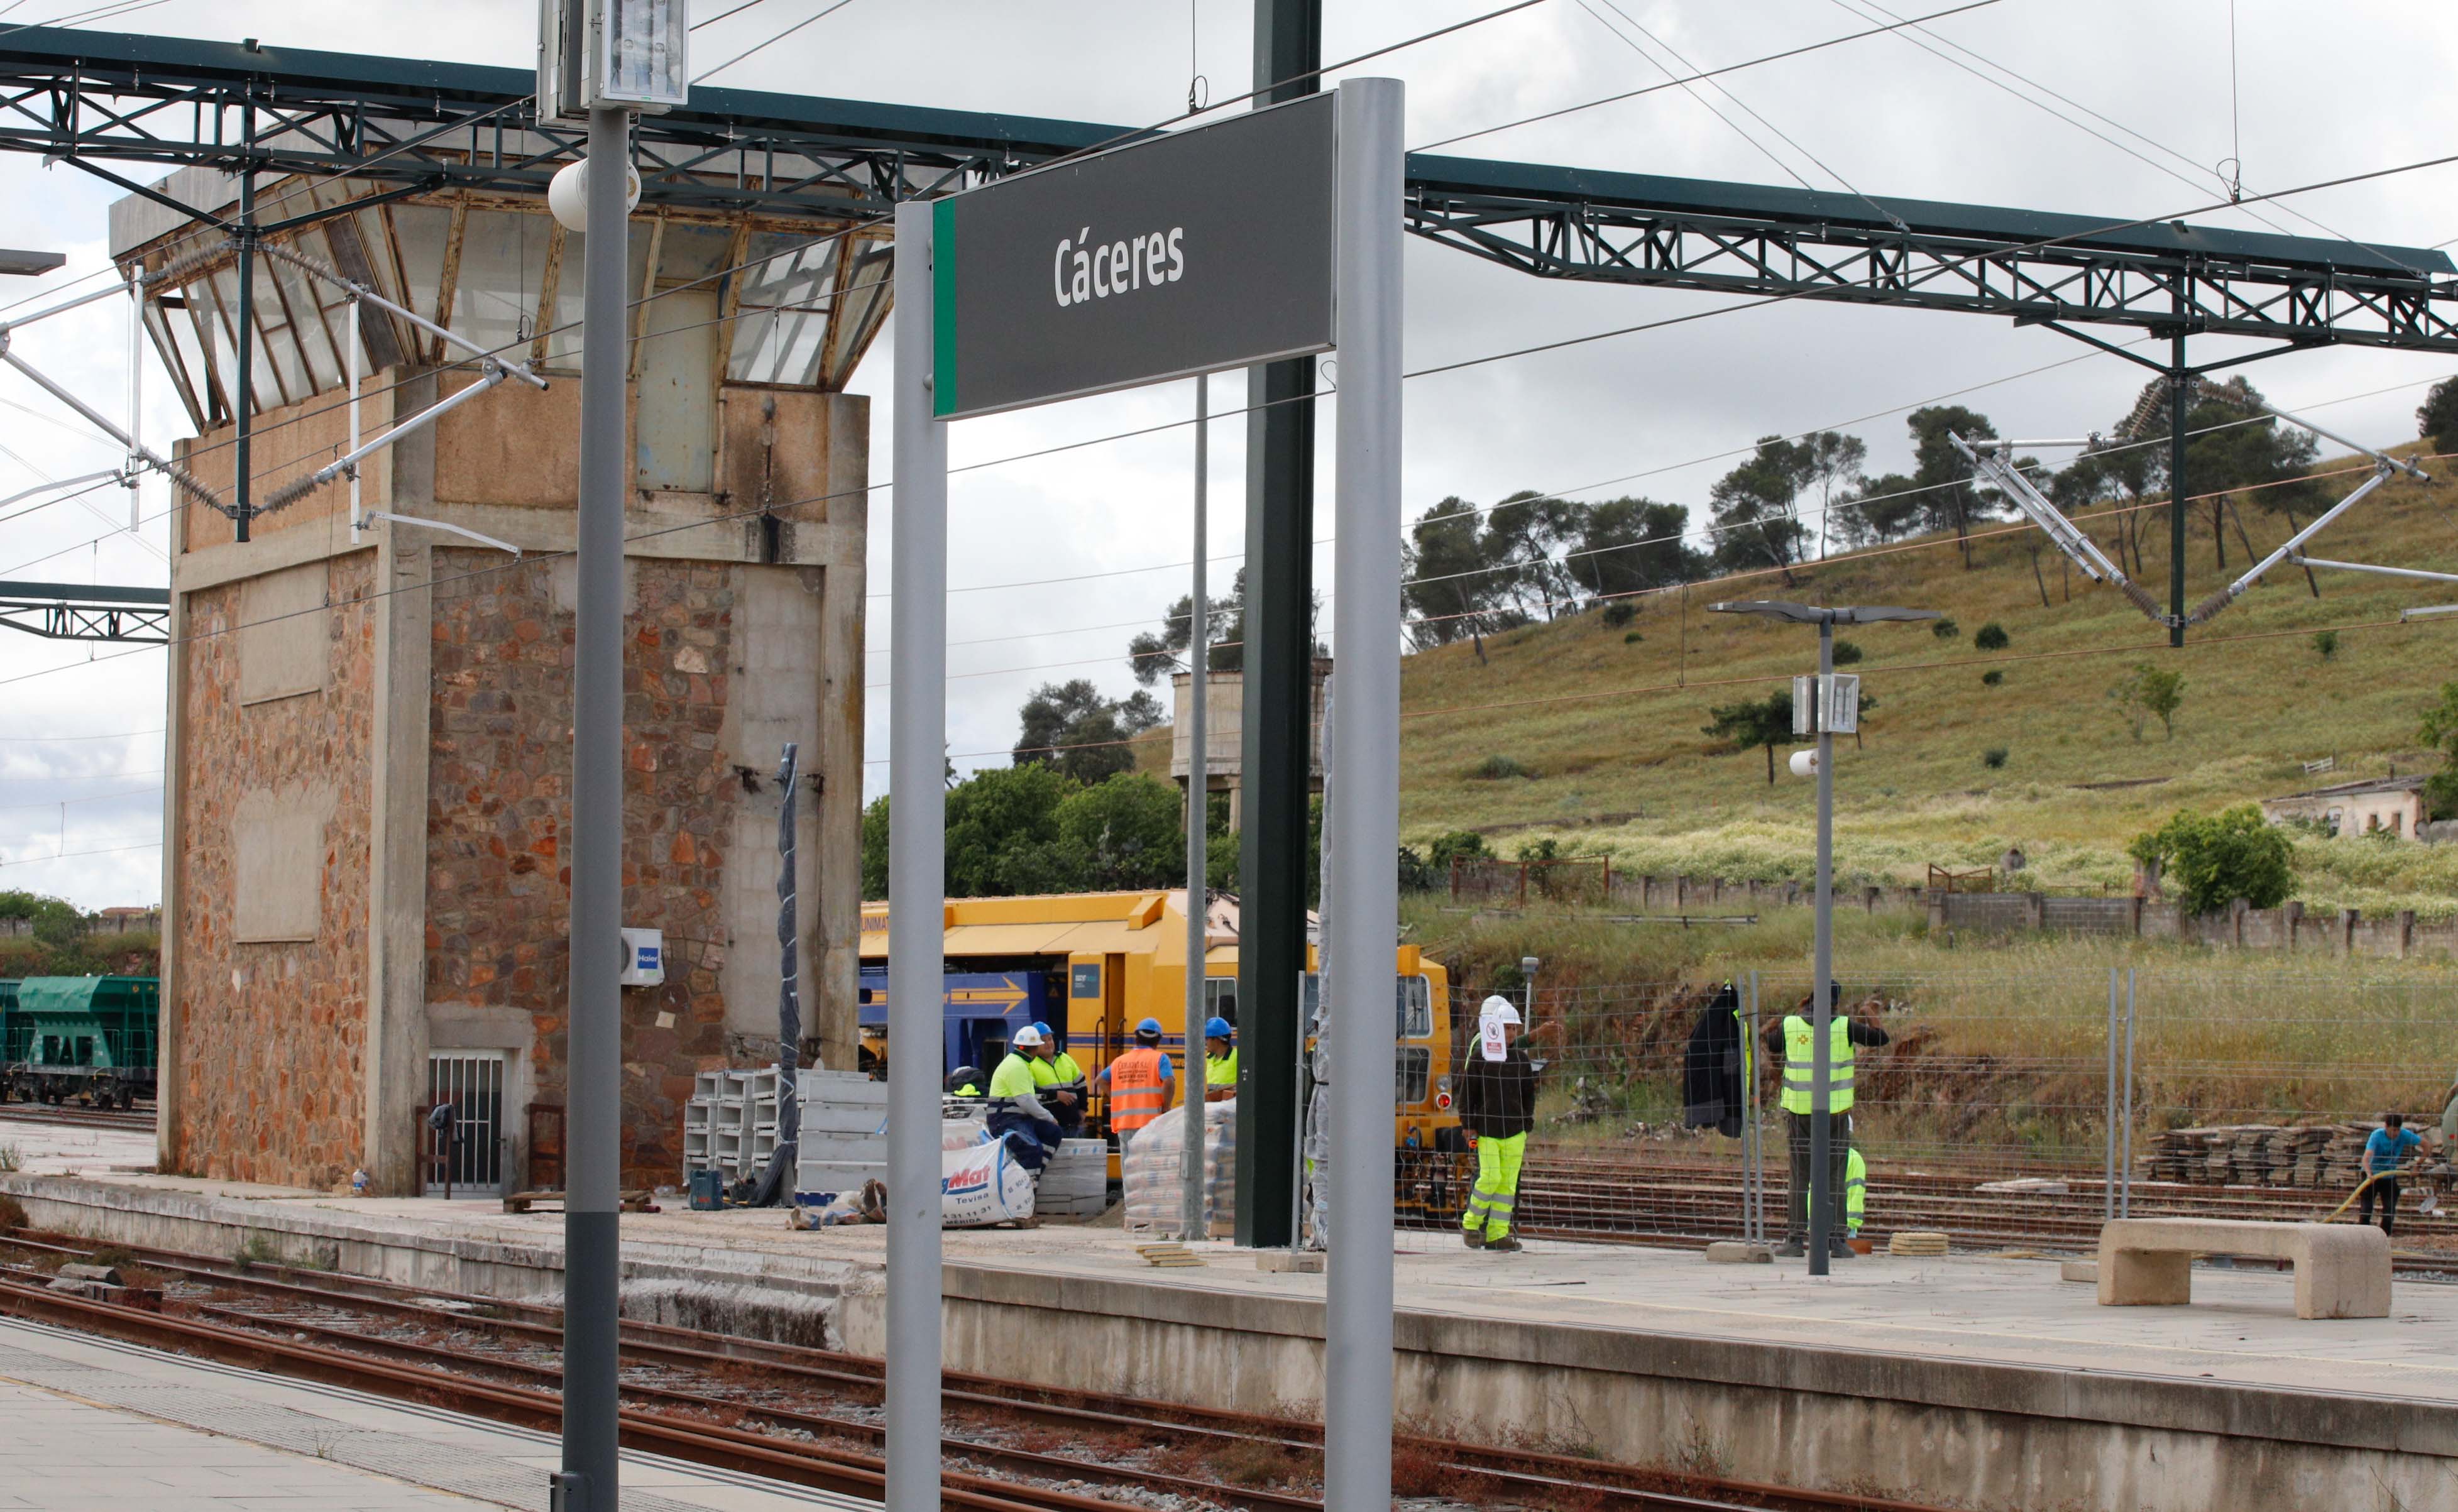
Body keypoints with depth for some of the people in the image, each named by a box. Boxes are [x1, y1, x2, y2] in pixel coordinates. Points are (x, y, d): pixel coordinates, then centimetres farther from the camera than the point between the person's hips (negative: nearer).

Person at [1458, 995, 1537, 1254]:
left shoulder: (1521, 1058, 10)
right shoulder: (1480, 1056, -2)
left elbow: (1529, 1093, 17)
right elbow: (1467, 1091, 0)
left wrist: (1527, 1123, 12)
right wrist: (1469, 1123, -3)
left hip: (1515, 1131, 4)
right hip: (1487, 1128, -4)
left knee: (1509, 1181, 2)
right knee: (1490, 1177, -13)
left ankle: (1497, 1233, 6)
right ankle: (1471, 1223, 8)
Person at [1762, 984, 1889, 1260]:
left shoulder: (1790, 1025, -2)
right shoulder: (1844, 1026, -8)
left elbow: (1772, 1046, 18)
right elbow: (1880, 1038, 1)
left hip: (1798, 1111, 1)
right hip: (1835, 1112, -1)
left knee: (1799, 1177, 7)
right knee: (1834, 1177, 5)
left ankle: (1795, 1240, 3)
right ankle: (1836, 1240, 3)